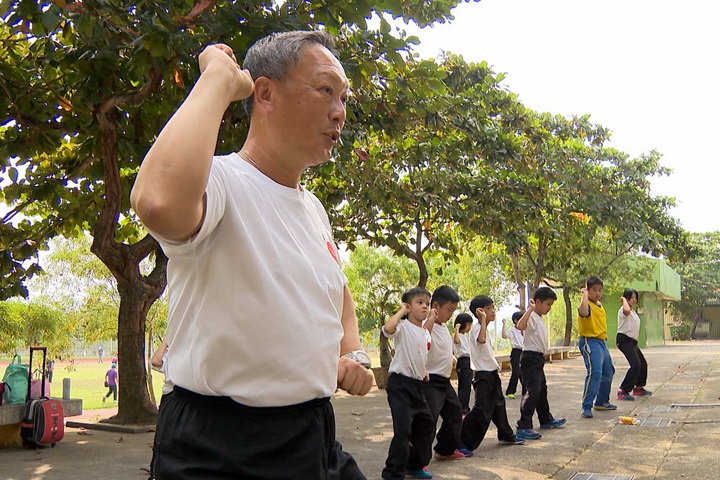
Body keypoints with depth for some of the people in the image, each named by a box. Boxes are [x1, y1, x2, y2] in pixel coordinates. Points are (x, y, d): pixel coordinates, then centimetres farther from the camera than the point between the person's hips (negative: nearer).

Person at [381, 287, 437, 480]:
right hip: (400, 383, -9)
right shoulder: (403, 327, -13)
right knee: (403, 430, -13)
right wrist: (401, 312, -21)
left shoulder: (425, 332, 12)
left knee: (426, 425, 17)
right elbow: (388, 328, -34)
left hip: (418, 384, 9)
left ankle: (415, 464, 34)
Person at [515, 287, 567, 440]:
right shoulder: (531, 316, -16)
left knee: (542, 389, 23)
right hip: (530, 358, -11)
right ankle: (523, 428, -17)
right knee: (533, 391, -16)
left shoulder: (539, 318, 15)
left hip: (538, 358, 11)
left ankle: (546, 419, 40)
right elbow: (520, 326, -40)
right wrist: (531, 308, -40)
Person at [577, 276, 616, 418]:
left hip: (601, 341, 10)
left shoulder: (600, 305, 14)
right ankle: (586, 407, -21)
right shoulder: (588, 304, -15)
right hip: (590, 341, -10)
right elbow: (583, 312, -41)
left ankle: (601, 401, 38)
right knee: (595, 372, -23)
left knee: (608, 372, 22)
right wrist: (584, 294, -30)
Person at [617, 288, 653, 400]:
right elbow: (627, 310, -40)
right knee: (636, 365, -21)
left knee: (643, 363, 19)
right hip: (624, 340, -11)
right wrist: (624, 299, -22)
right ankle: (623, 392, -20)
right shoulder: (623, 310, -13)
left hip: (632, 341, 11)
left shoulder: (633, 312, 20)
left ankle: (638, 388, 36)